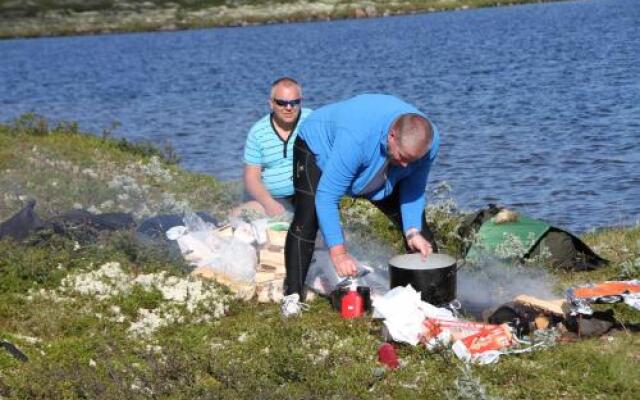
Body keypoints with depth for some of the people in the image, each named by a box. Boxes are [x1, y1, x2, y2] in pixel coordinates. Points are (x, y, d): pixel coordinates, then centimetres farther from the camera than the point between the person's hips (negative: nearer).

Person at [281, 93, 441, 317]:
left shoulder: (429, 141, -30)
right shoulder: (355, 138, -48)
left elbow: (413, 189, -13)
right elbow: (326, 196, -45)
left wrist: (413, 233, -27)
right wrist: (338, 253, -48)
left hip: (375, 168, 5)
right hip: (319, 148, -5)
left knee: (414, 221, 0)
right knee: (307, 220, -23)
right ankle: (293, 295, -12)